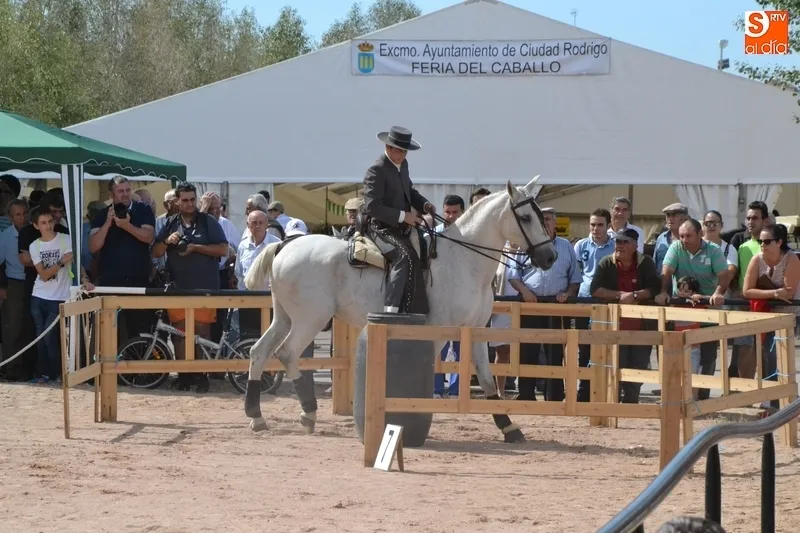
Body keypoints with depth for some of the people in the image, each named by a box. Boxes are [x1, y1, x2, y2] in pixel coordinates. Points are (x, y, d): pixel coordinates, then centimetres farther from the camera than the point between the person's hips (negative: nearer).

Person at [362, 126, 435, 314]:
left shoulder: (402, 165, 13)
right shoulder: (376, 171, -15)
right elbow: (372, 207, -21)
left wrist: (424, 204, 8)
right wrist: (402, 216, -23)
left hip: (402, 229, 10)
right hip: (383, 228, -10)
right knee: (406, 257, -32)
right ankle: (392, 310, -41)